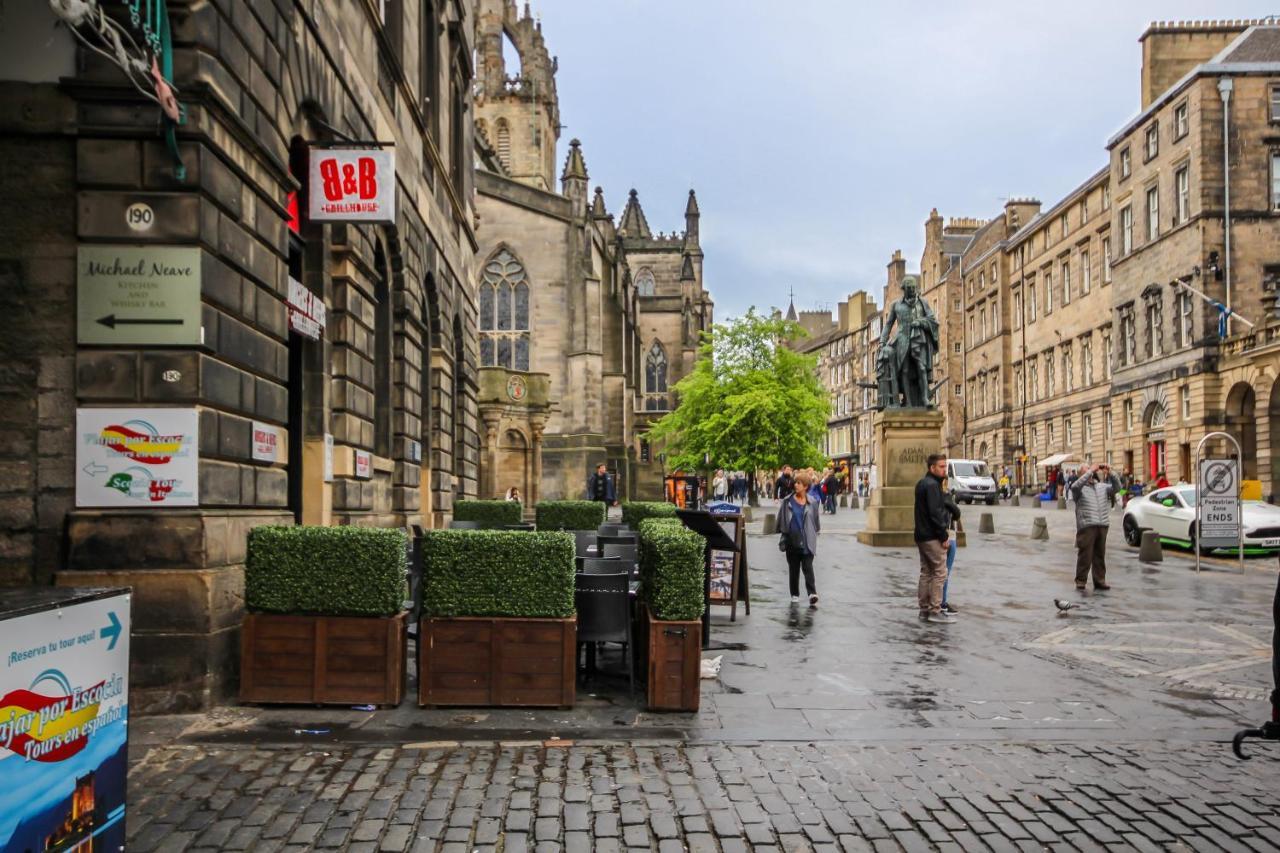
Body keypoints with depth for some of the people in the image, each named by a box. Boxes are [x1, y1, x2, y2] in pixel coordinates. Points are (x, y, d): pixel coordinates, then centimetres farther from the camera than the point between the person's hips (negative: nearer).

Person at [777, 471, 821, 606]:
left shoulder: (812, 503, 1)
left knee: (808, 567, -11)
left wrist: (813, 534, 11)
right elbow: (781, 521, 7)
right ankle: (795, 594, 20)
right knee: (793, 569, 10)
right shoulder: (788, 502, 1)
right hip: (792, 541, 2)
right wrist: (783, 533, 6)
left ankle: (812, 593, -19)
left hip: (807, 542, -2)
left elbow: (816, 522, 11)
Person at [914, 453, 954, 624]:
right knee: (940, 573, -5)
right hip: (932, 536, -10)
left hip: (921, 535, 10)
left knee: (926, 572, 13)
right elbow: (935, 512, -21)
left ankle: (924, 609, 17)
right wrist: (944, 535, -16)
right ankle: (935, 611, -3)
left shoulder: (922, 483, 16)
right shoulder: (932, 485, -15)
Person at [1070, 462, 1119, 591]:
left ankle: (1099, 580, 16)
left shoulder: (1102, 487, 18)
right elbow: (1075, 486, -20)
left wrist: (1109, 473, -8)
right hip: (1086, 526, -5)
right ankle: (1080, 580, 4)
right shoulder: (1080, 489, 2)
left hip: (1102, 526, 5)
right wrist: (1090, 471, -22)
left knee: (1100, 555, 10)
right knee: (1085, 555, -3)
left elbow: (1117, 487, 6)